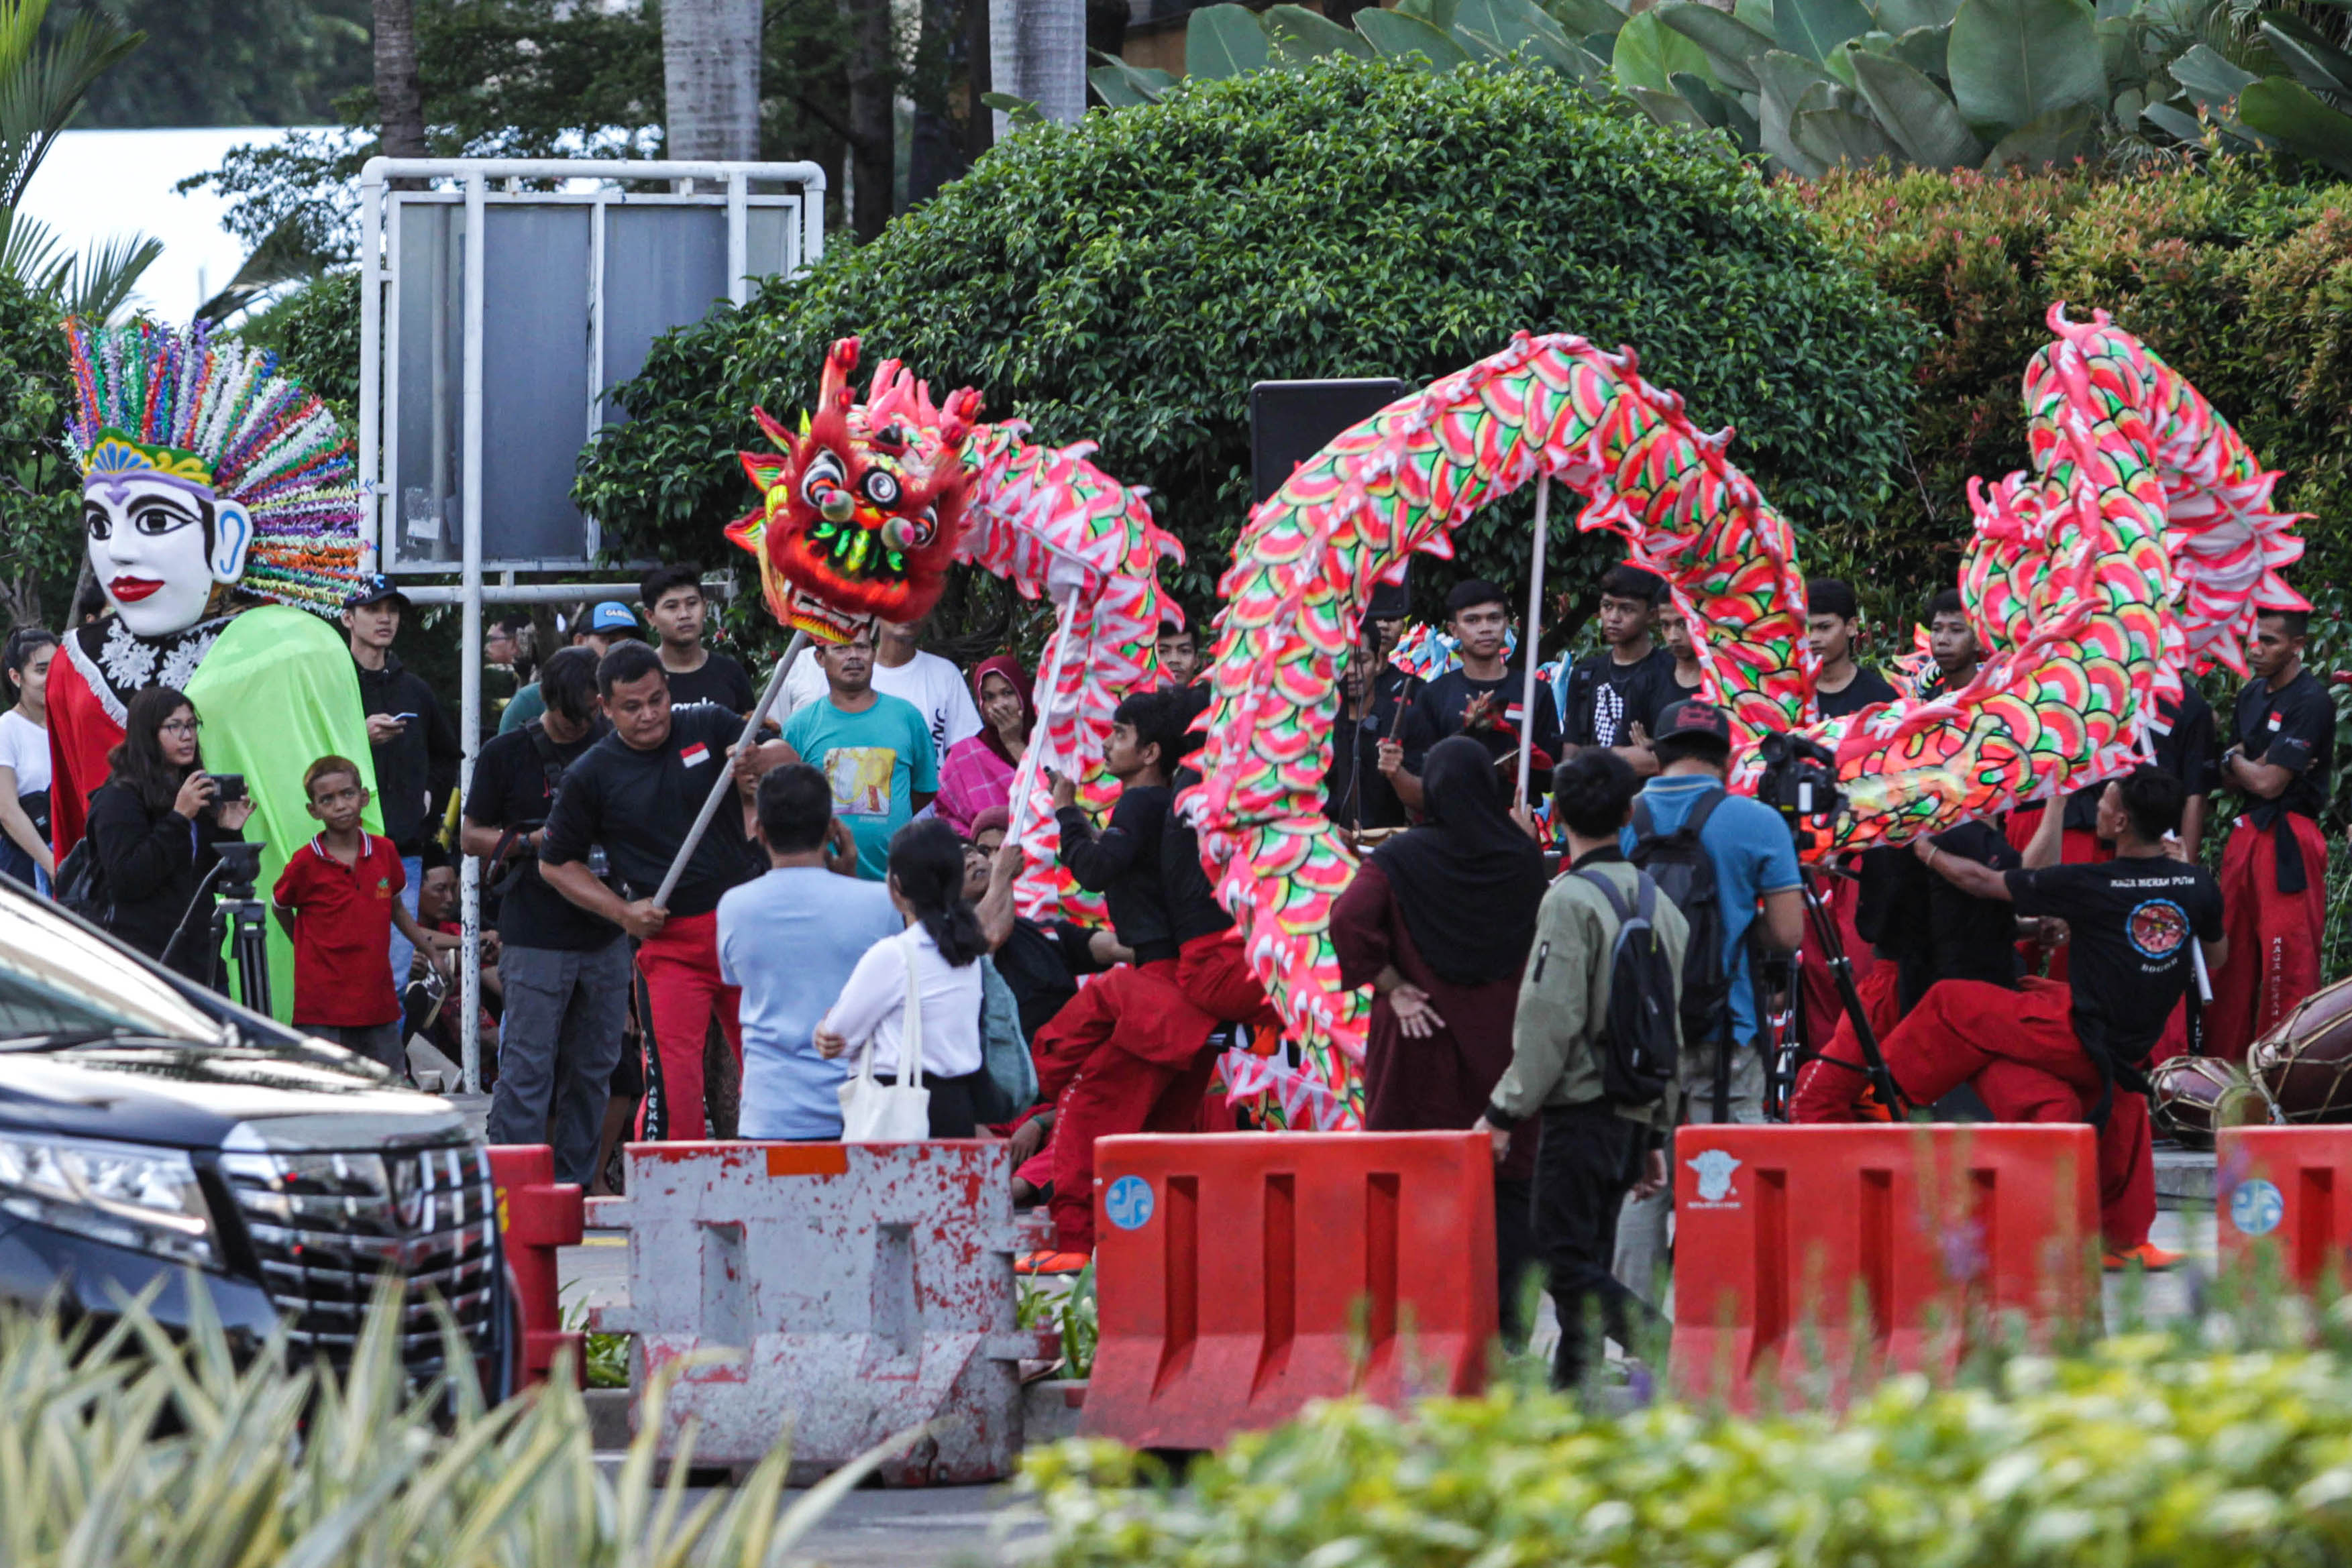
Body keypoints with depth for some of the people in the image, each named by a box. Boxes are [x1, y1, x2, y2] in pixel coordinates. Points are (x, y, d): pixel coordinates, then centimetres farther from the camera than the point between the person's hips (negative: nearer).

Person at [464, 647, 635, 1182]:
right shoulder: (507, 755, 1)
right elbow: (470, 836, 4)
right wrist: (532, 841, -12)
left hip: (606, 935, 4)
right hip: (535, 938, -4)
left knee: (592, 1068, 7)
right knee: (527, 1068, -8)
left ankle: (575, 1186, 15)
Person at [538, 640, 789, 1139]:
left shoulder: (708, 728, 3)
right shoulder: (591, 775, -1)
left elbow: (791, 761, 1)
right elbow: (556, 864, 7)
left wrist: (760, 761, -22)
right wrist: (621, 911, -5)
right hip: (668, 939, -3)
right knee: (674, 1079, -12)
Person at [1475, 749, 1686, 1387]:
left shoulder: (1572, 900, -11)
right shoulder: (1659, 904, 14)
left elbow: (1551, 1020, -17)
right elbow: (1675, 1029, 17)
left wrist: (1505, 1113, -12)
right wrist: (1655, 1134, 22)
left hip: (1581, 1108, -8)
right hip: (1636, 1113, 8)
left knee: (1566, 1263, -9)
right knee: (1585, 1259, 13)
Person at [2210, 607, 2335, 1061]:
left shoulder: (2309, 702, -14)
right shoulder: (2253, 695, 14)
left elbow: (2267, 784, -17)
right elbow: (2230, 780, 15)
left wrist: (2235, 761, 3)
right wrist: (2254, 767, -7)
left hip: (2288, 841, -9)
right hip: (2247, 832, 9)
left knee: (2287, 963, -8)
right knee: (2233, 955, 10)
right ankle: (2224, 1061, 16)